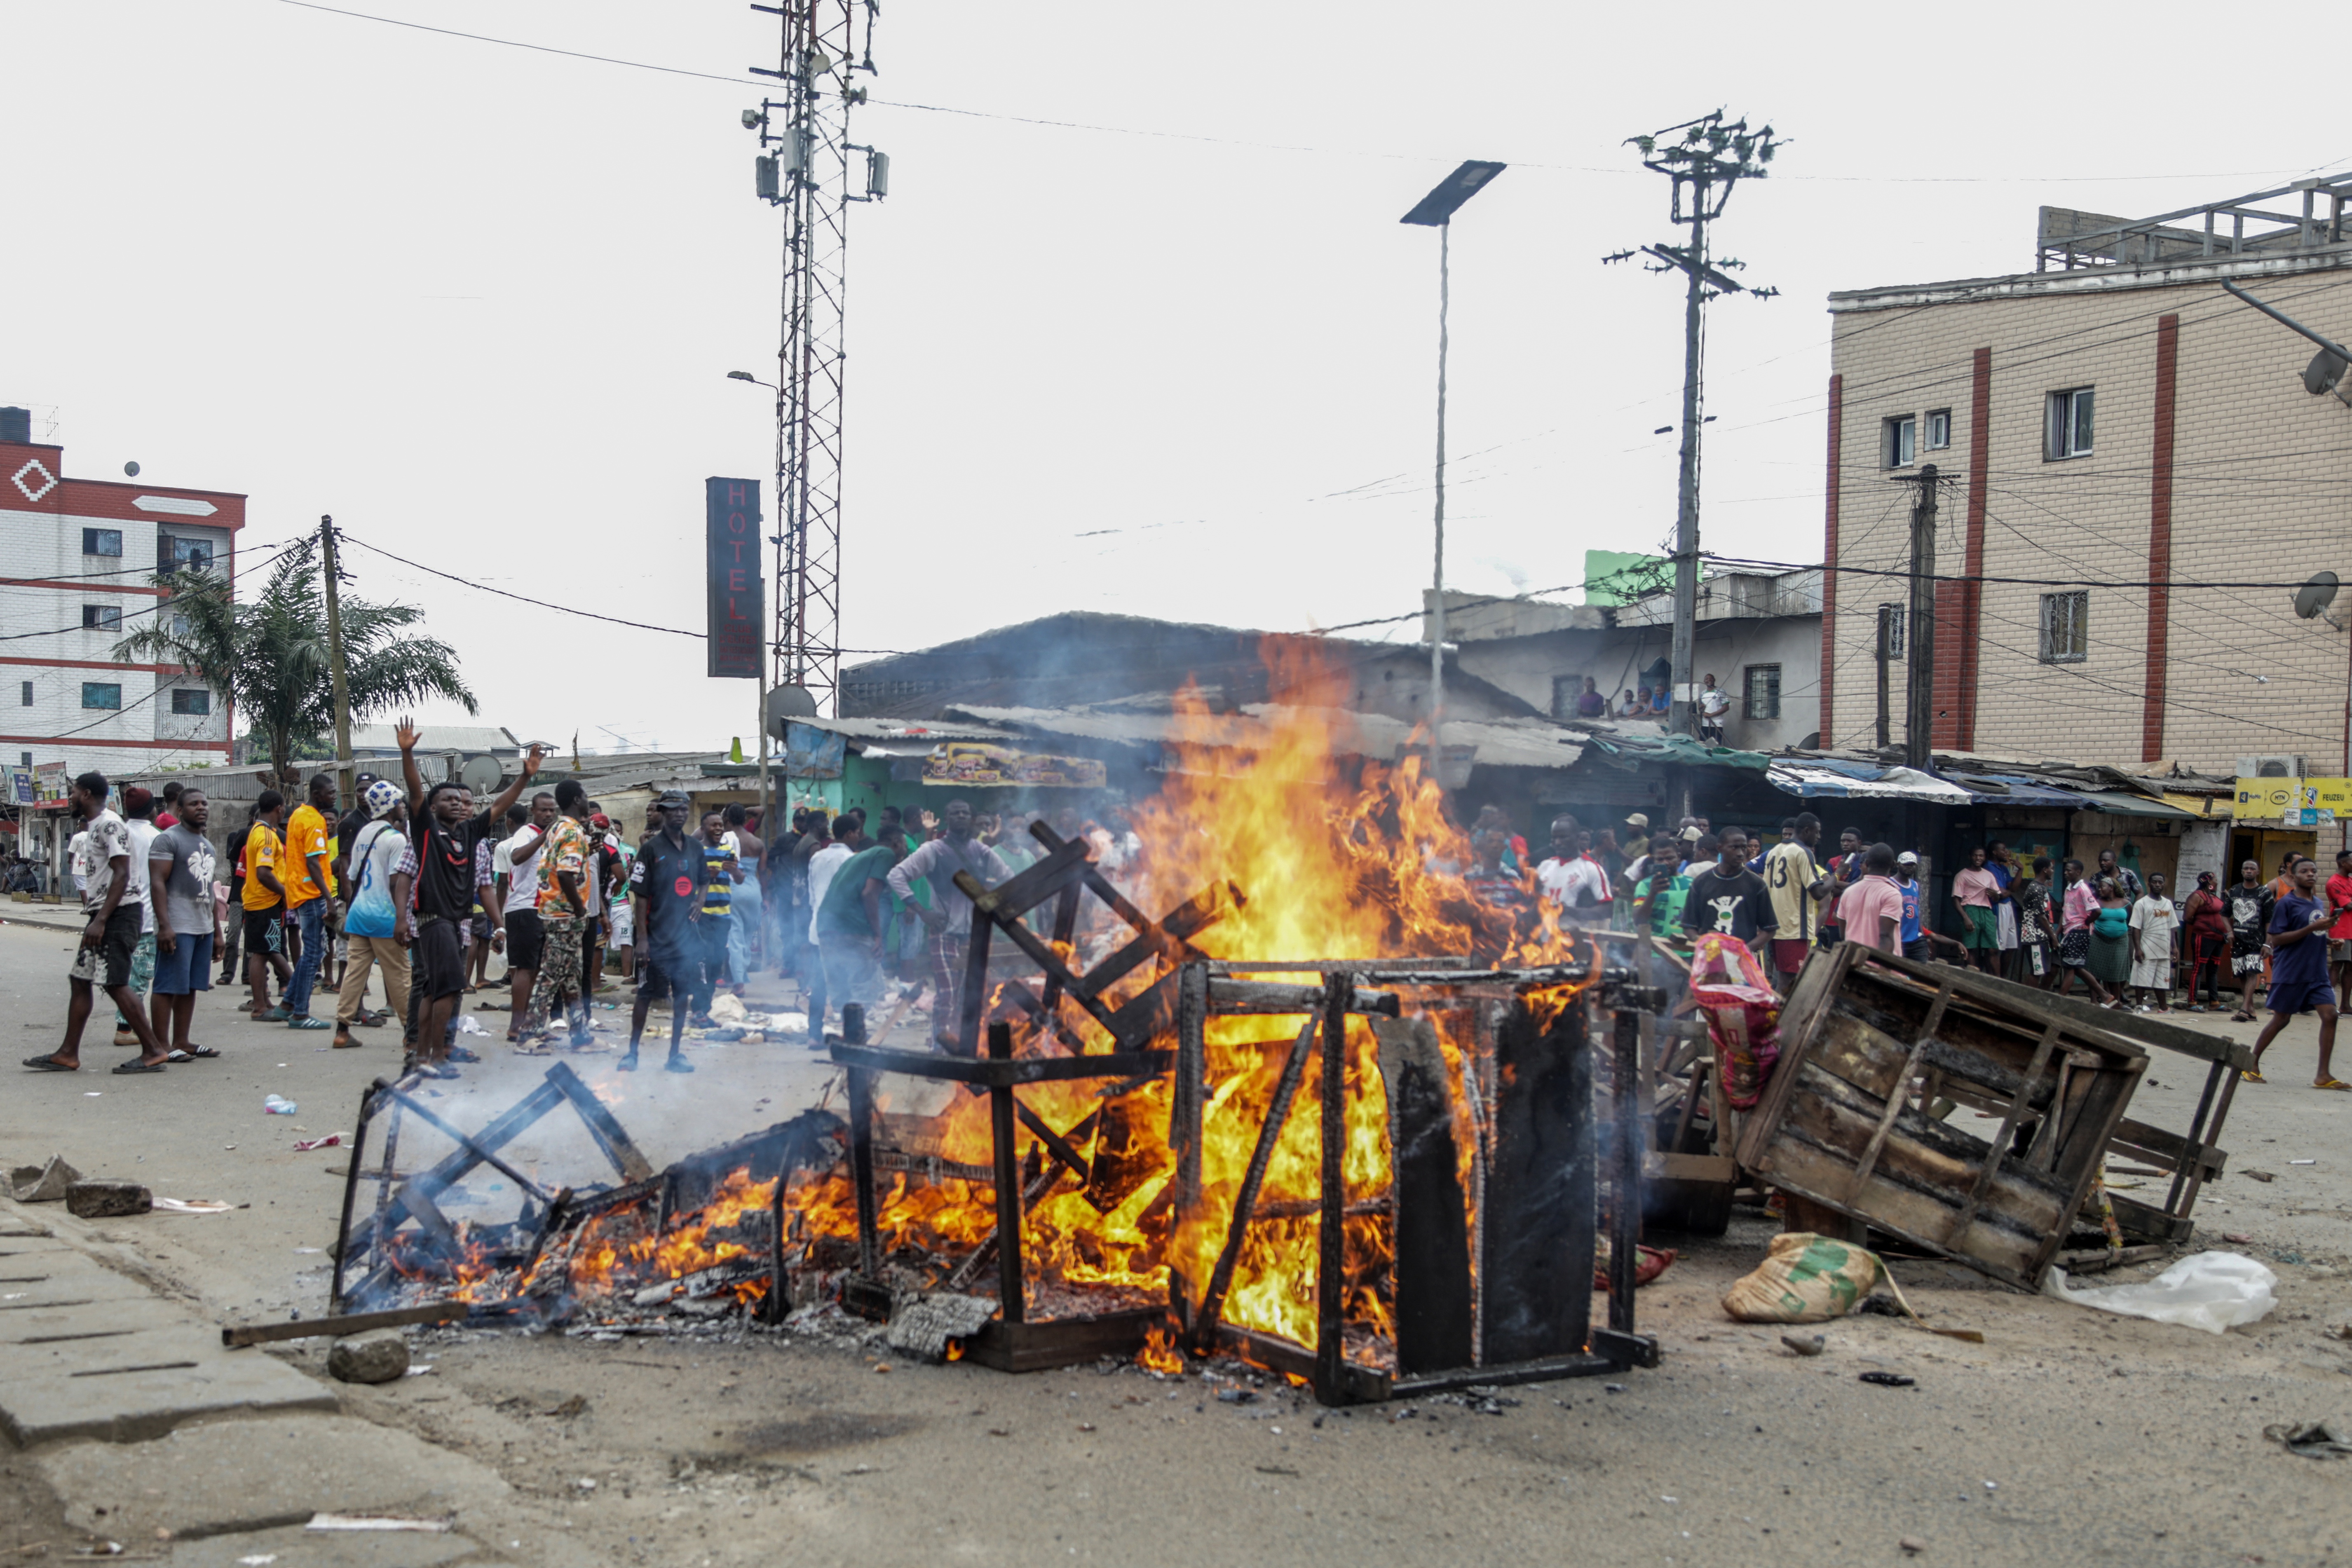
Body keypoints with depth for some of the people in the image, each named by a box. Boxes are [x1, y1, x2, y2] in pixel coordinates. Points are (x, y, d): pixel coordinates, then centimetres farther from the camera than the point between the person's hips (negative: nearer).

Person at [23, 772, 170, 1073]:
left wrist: (100, 920, -24)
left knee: (116, 984, -11)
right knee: (80, 980, 11)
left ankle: (153, 1051, -7)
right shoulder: (91, 827, 19)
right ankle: (69, 1054, 15)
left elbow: (122, 874, -21)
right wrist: (93, 918, 18)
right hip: (101, 916, 10)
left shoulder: (109, 825, -13)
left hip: (117, 915, -10)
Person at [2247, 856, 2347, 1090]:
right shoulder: (2286, 904, -8)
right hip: (2290, 973, -6)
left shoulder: (2320, 904, 14)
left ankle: (2323, 1075, -3)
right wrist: (2312, 928, -20)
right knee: (2280, 1019, 2)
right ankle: (2252, 1065, 18)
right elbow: (2276, 939, -15)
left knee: (2330, 1015, -7)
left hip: (2317, 974, 6)